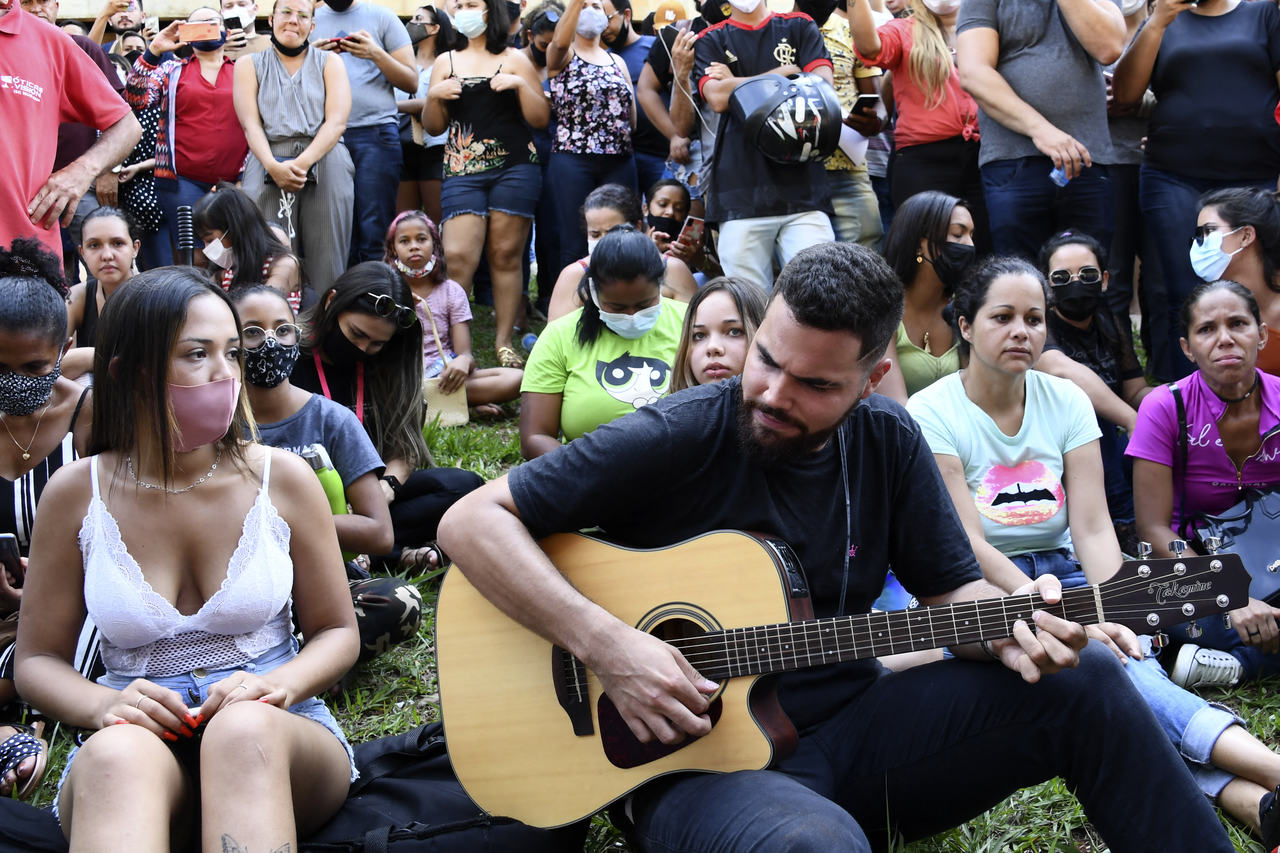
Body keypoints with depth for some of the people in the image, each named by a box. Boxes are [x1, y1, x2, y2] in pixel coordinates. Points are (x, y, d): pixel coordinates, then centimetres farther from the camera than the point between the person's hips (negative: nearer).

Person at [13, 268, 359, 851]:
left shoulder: (281, 479, 3)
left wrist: (279, 684, -13)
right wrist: (104, 705, -14)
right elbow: (37, 660, 9)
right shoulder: (75, 493, 4)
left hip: (279, 742, 1)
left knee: (246, 731, -37)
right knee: (117, 753, -38)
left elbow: (336, 632, 10)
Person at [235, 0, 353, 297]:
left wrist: (303, 163, -14)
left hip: (325, 163, 0)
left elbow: (337, 122, 1)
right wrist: (274, 167, -15)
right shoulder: (249, 65, 16)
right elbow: (251, 124, 3)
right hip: (268, 167, 0)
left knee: (326, 261, -7)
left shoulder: (329, 63, 15)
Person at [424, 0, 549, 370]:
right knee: (457, 257, -11)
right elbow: (433, 127, 13)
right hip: (463, 171, 1)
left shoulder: (514, 59, 9)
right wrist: (433, 96, -5)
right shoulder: (446, 62, 14)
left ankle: (503, 342, 6)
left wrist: (521, 85, -9)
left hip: (514, 168, -1)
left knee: (506, 255, -1)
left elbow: (541, 119, 5)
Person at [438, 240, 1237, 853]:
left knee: (1085, 680, -9)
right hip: (703, 757, -5)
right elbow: (471, 520, -17)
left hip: (853, 730, 6)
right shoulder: (676, 439, -14)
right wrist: (606, 644, -27)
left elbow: (951, 589, 10)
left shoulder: (887, 441, 3)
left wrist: (1007, 626, -14)